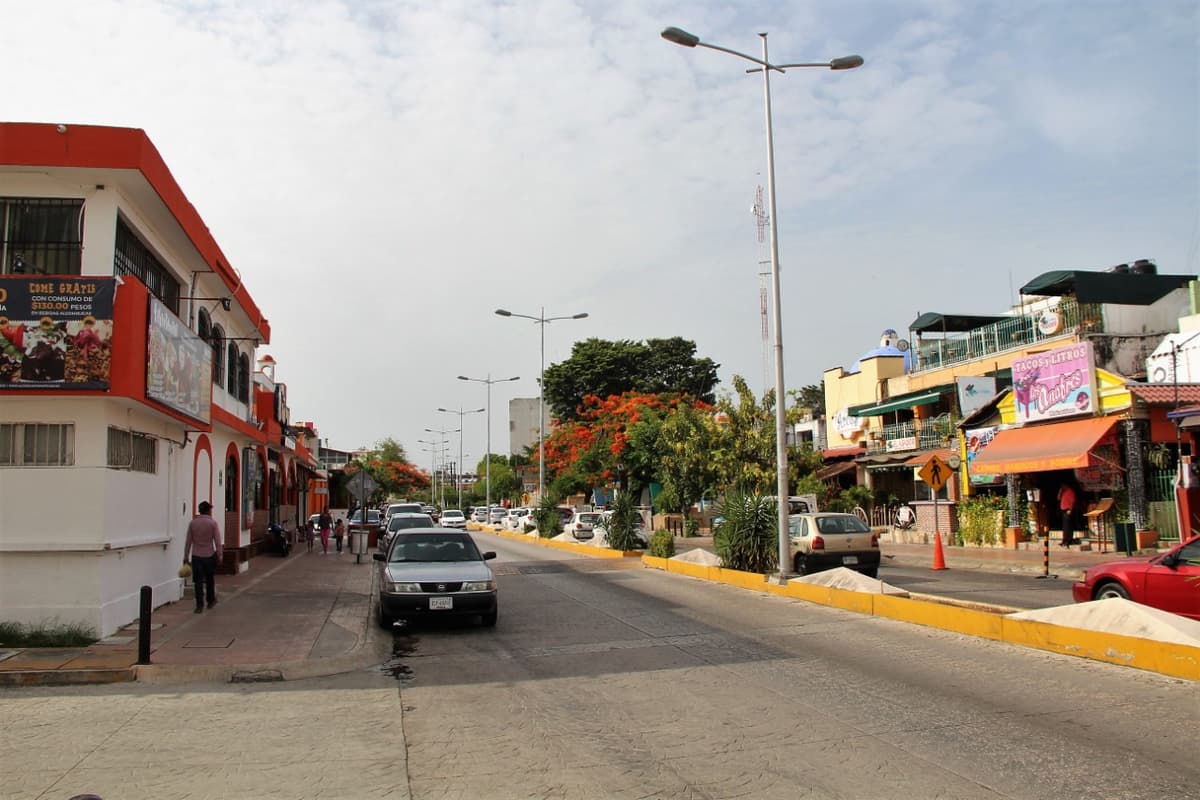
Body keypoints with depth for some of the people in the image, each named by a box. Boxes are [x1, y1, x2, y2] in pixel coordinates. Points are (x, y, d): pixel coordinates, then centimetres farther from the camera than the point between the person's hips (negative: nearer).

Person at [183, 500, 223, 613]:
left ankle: (199, 605, -2)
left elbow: (188, 541, 3)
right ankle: (211, 601, 27)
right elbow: (217, 541, -8)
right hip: (209, 555, -1)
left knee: (198, 581, 2)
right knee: (210, 580, 15)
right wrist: (219, 555, 0)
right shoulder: (213, 523, -6)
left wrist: (186, 556, 10)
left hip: (196, 556, 1)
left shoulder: (192, 523, 1)